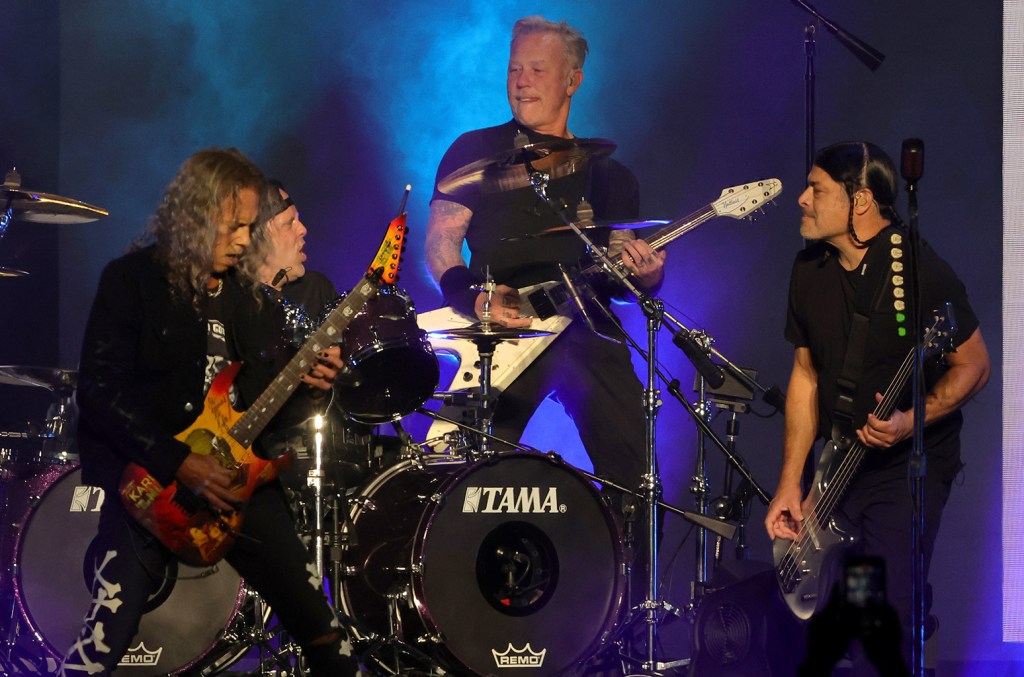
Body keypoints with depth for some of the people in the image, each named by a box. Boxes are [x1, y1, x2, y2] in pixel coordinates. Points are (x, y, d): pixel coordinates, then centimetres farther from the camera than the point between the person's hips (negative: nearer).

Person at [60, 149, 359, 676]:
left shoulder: (245, 291, 13)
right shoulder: (132, 280, -5)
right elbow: (100, 391, -13)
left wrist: (302, 377, -3)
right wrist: (178, 463, -21)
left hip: (229, 468, 6)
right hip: (142, 468, -5)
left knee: (313, 613, 2)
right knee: (112, 626, -23)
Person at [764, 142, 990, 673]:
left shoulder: (919, 271, -16)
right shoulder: (811, 270, 3)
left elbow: (973, 365, -9)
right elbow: (806, 375, 10)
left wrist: (911, 420, -25)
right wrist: (790, 481, 4)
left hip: (910, 465, -6)